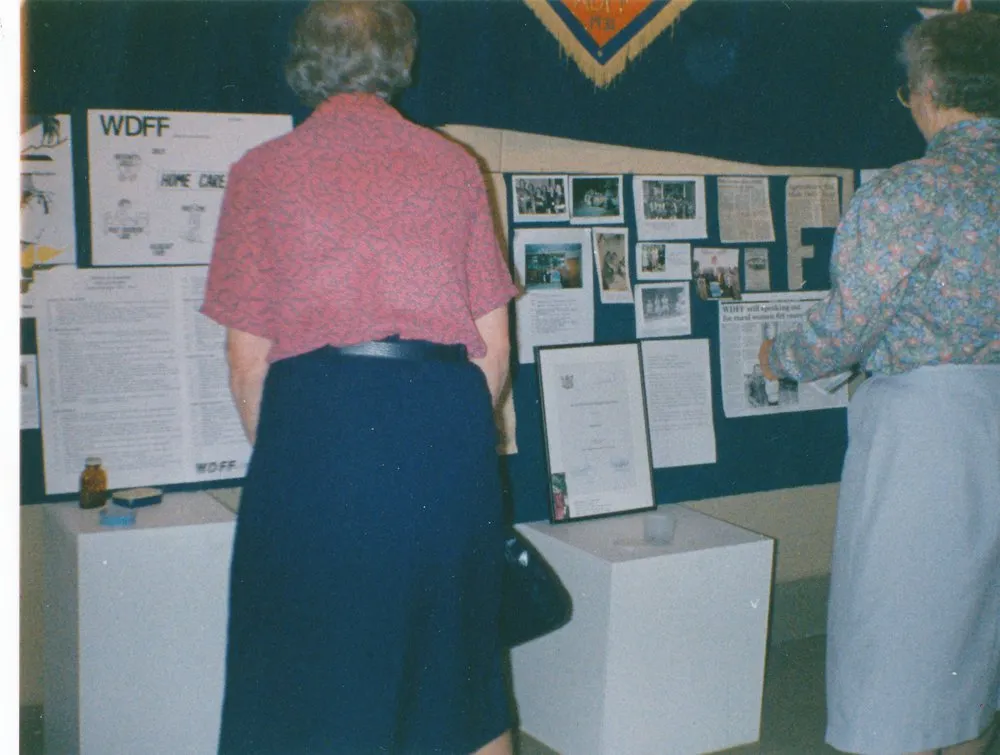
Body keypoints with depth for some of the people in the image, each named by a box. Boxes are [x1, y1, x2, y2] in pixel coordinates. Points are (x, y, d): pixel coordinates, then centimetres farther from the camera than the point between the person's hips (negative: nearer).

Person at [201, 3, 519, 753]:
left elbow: (248, 361, 4)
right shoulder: (455, 165, 12)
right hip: (449, 425, 3)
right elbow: (494, 347, 9)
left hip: (319, 419, -2)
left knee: (309, 681, 9)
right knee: (460, 671, 16)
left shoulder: (262, 171, 8)